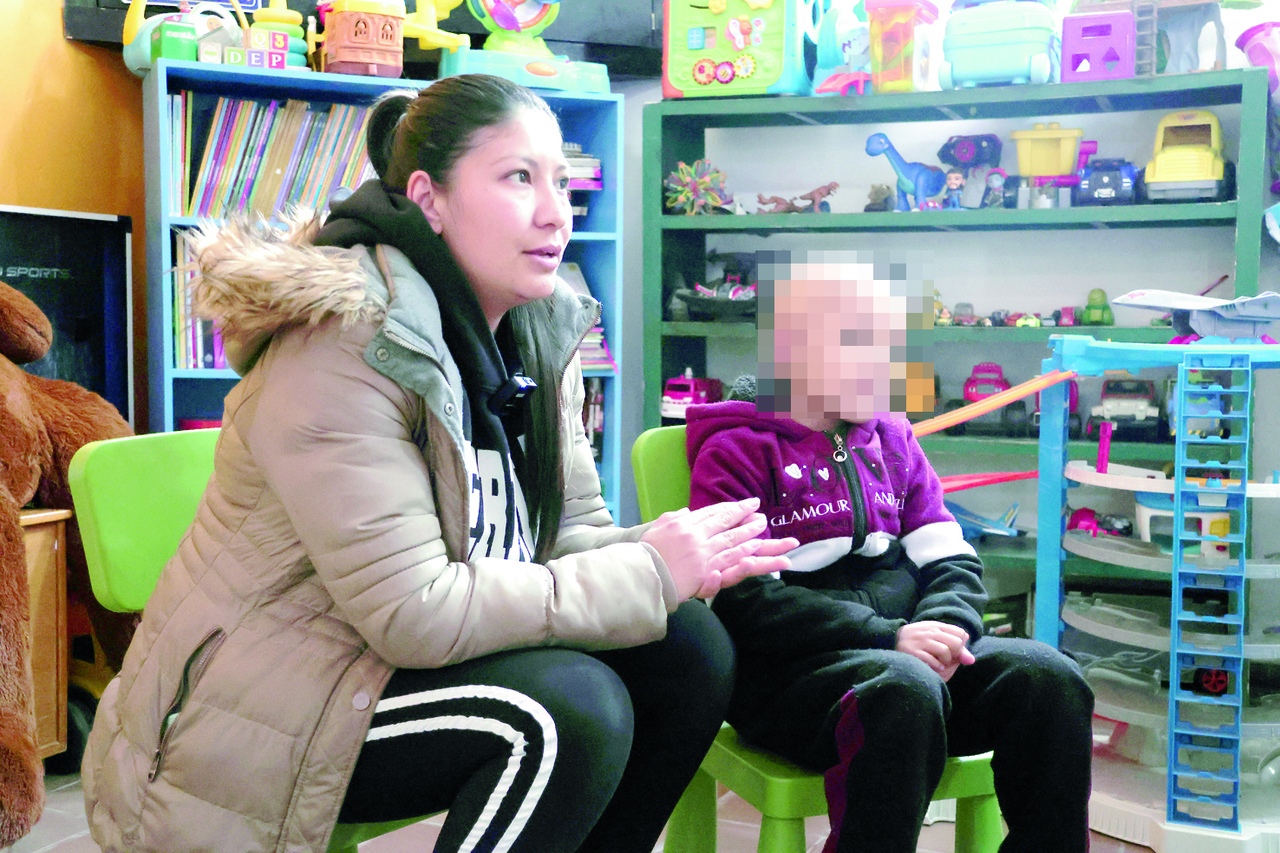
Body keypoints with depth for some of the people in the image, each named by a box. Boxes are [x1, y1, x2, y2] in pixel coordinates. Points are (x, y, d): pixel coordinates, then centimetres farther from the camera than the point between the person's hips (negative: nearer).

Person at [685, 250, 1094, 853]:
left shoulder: (893, 438, 20)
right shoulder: (738, 451, 1)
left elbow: (953, 560, 14)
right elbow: (744, 601, -10)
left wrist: (943, 628, -10)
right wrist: (890, 638, -18)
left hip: (910, 649, 6)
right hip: (791, 672, -5)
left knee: (1049, 678, -20)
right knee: (905, 691, -36)